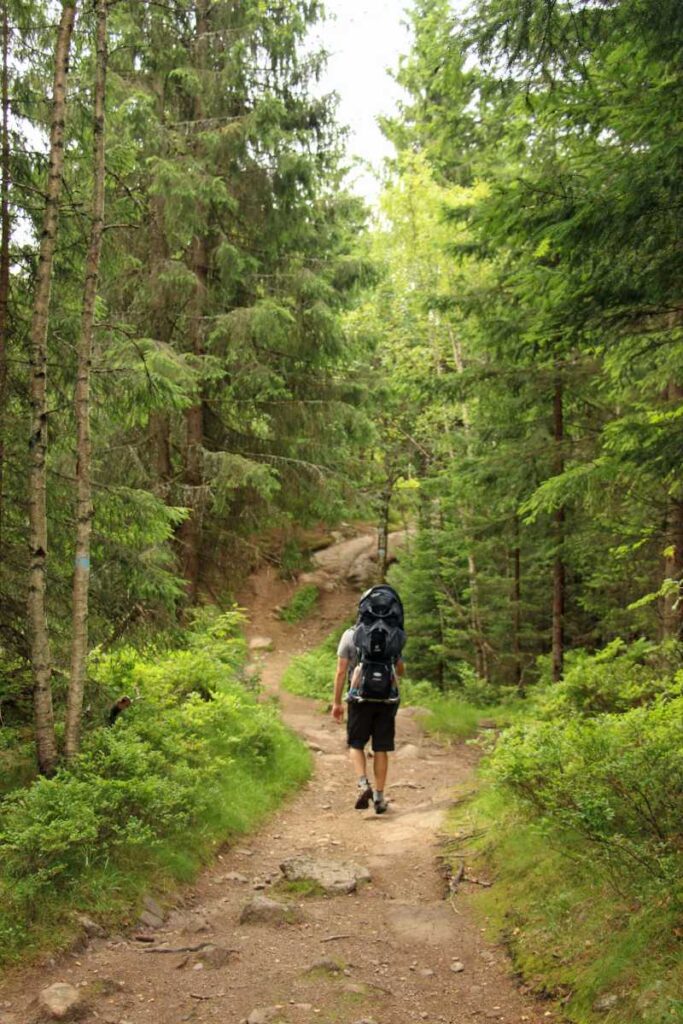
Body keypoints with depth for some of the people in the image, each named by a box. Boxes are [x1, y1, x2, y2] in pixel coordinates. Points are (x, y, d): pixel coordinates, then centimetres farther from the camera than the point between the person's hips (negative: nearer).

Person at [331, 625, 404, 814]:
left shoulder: (350, 635, -3)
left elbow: (341, 672, -4)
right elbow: (400, 670, 9)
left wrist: (336, 702, 2)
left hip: (360, 697, -1)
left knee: (356, 744, 12)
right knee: (381, 749, 7)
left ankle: (363, 784, -9)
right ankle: (379, 797, 10)